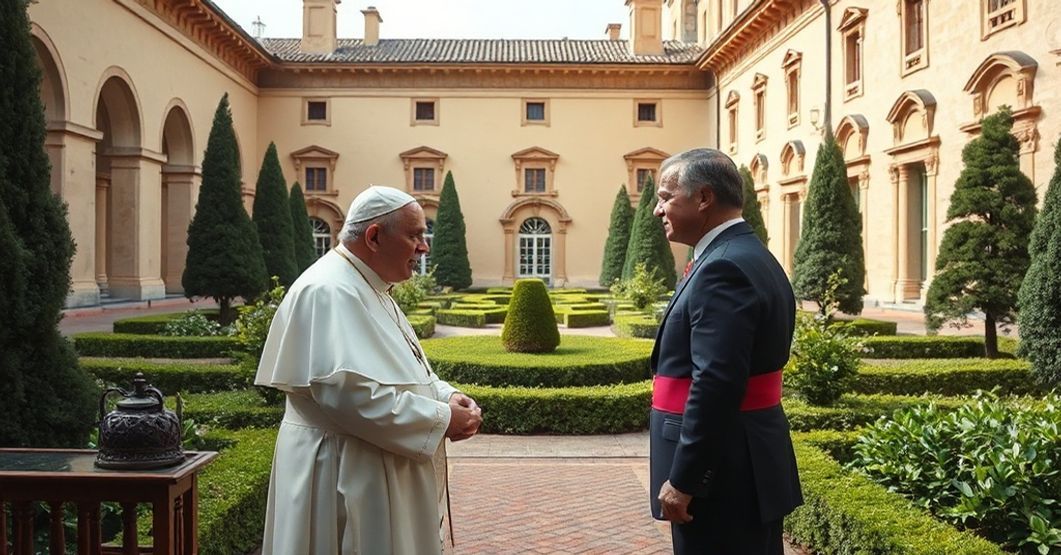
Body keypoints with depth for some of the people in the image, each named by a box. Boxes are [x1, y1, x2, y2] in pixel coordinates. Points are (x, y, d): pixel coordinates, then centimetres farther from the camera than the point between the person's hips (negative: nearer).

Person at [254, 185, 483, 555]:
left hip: (377, 470, 10)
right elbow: (347, 389, -30)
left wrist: (447, 396, -1)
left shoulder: (370, 289, 13)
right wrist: (440, 418, -22)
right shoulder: (329, 292, -20)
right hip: (343, 474, -10)